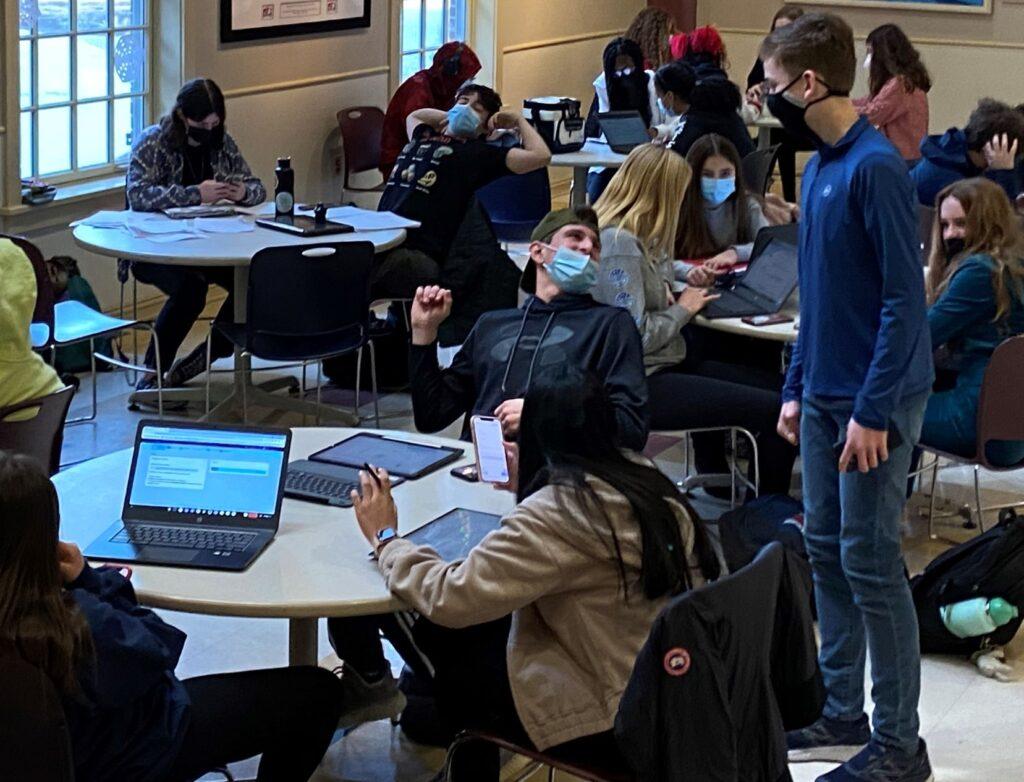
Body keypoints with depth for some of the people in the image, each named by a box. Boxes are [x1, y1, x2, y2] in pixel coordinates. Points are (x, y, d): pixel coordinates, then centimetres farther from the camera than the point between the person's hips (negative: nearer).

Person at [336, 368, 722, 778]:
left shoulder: (552, 514, -23)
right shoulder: (643, 476, 2)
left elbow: (451, 597, -21)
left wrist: (386, 540, -5)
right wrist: (527, 487, 34)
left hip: (620, 725, -8)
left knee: (455, 657, 14)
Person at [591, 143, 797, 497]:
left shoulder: (637, 236, 12)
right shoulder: (619, 245, -20)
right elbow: (634, 335, -24)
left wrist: (684, 289, 8)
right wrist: (683, 309, -9)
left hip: (662, 365, 11)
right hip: (641, 384, -11)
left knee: (773, 388, 11)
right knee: (773, 410, -16)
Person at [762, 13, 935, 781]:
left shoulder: (876, 167, -17)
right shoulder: (819, 165, 9)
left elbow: (905, 299, -19)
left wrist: (873, 410, -20)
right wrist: (796, 387, 15)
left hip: (875, 400, -8)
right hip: (824, 394, 8)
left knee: (870, 562, -3)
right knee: (826, 551, 13)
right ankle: (844, 712, 24)